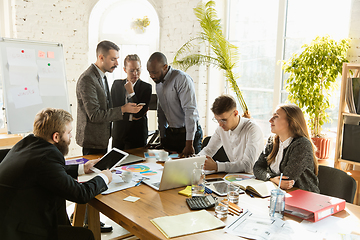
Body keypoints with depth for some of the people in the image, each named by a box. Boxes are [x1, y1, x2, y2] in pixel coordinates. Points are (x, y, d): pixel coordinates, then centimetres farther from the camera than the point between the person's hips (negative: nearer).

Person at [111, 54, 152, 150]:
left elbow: (139, 114, -13)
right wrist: (129, 117, -11)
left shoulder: (146, 87, -6)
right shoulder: (117, 84, 5)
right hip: (118, 134, 3)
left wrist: (131, 92, -18)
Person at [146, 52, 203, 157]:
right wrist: (162, 138, 15)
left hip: (187, 133, -6)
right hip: (170, 134, 6)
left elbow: (190, 111, -21)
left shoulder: (182, 79, -16)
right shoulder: (158, 82, 8)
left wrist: (189, 144, -24)